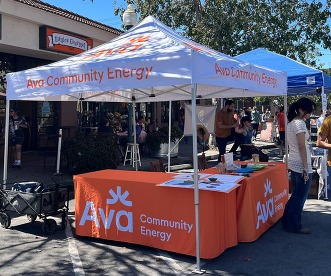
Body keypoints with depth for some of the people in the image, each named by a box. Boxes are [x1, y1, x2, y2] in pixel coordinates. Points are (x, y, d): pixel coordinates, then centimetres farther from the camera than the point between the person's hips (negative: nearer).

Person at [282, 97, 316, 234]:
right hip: (301, 165, -10)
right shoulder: (300, 123, -16)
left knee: (297, 195, 19)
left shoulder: (291, 123, 13)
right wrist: (306, 167, -18)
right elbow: (302, 147, -20)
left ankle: (287, 222, 27)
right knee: (300, 197, 2)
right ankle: (294, 226, 13)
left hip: (293, 164, 10)